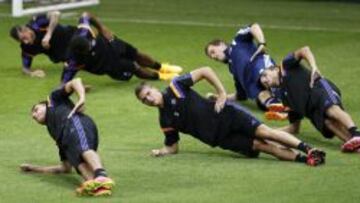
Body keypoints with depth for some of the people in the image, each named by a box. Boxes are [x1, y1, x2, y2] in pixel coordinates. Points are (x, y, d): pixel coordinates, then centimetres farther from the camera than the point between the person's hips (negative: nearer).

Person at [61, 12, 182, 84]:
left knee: (137, 56, 21)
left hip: (109, 45, 4)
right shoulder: (74, 62, -42)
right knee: (136, 69, 2)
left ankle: (161, 67, 56)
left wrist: (102, 28, -18)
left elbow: (86, 16, -16)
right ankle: (159, 76, 38)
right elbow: (65, 82, -36)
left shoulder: (82, 33, -34)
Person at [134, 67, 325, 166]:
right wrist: (161, 151, -4)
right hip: (220, 138, 3)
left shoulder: (175, 87, -4)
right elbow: (172, 146, 18)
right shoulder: (166, 121, 8)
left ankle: (306, 149, -22)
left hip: (225, 115, -3)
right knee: (261, 146, -15)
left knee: (263, 132, -21)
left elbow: (205, 71, -6)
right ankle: (303, 159, -24)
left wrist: (222, 93, -9)